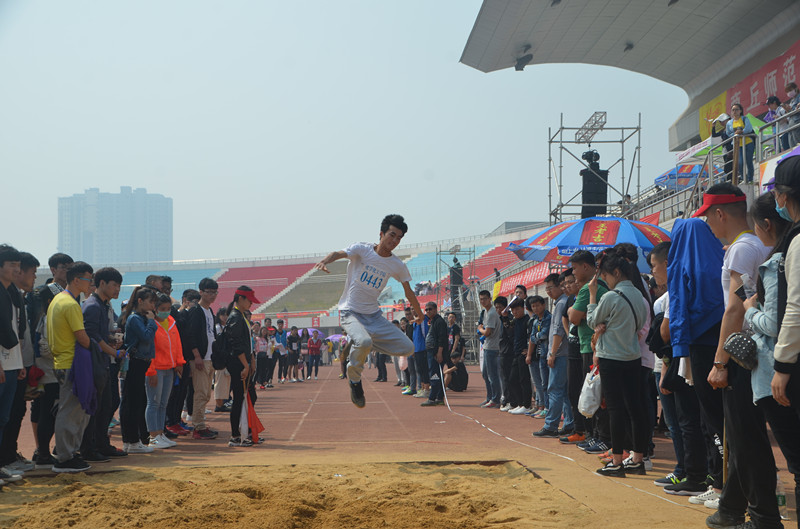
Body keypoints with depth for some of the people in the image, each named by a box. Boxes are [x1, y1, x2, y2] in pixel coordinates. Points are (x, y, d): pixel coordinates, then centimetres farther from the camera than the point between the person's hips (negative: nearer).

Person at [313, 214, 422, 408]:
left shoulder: (398, 266, 3)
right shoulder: (362, 250, -9)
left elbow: (408, 292, 17)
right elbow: (339, 253, -27)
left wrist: (419, 314, 25)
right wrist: (325, 260, -49)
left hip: (374, 316, 5)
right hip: (350, 312, -5)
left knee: (408, 348, -6)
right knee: (364, 342, -36)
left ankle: (365, 346, 14)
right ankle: (354, 378, -5)